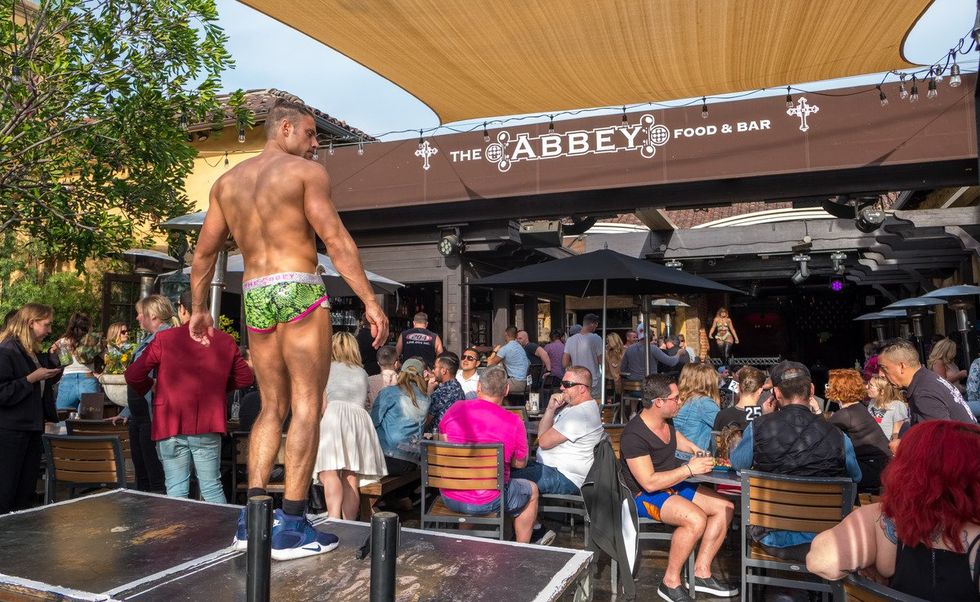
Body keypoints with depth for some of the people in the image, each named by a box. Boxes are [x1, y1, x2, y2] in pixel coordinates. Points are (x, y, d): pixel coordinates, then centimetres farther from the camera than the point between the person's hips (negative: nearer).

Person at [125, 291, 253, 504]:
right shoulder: (225, 341, 2)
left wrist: (150, 386, 15)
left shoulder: (164, 339, -5)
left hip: (170, 427, -2)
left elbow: (133, 375, -4)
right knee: (212, 487, 10)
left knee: (176, 489, 7)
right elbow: (245, 378, 10)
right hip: (208, 428, 2)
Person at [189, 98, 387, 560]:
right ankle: (291, 528, -3)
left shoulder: (227, 181, 17)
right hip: (299, 292, -6)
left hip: (254, 297, 6)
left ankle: (253, 516, 14)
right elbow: (336, 240, -11)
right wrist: (370, 302, -12)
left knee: (272, 407, 15)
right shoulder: (307, 171, -1)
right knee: (307, 406, -3)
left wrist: (199, 309, 27)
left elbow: (204, 252, 18)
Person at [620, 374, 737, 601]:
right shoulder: (634, 435, -26)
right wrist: (689, 469, -26)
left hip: (674, 485, 9)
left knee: (725, 508, 0)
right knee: (696, 519, -31)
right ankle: (670, 583, -13)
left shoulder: (666, 421, 2)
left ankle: (701, 573, 4)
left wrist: (694, 449, 11)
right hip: (644, 495, -9)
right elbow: (649, 482, -29)